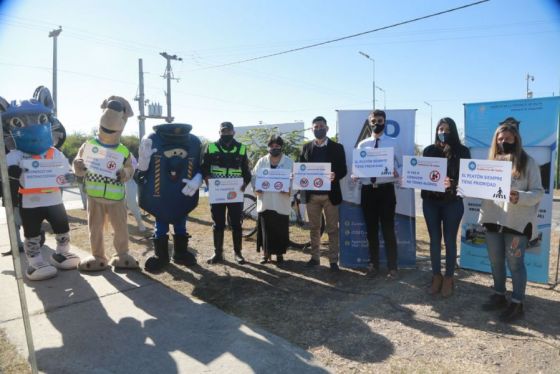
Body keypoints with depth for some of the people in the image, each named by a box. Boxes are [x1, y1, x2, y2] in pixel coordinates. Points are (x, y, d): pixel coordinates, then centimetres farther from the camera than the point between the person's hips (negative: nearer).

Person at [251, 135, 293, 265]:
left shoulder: (289, 162, 3)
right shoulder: (261, 161, 8)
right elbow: (254, 176, 10)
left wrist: (290, 190, -18)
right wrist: (255, 188, -8)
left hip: (281, 203, -1)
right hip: (265, 202, 2)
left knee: (280, 230, 4)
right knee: (265, 229, 5)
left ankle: (279, 254, 20)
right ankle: (266, 253, 20)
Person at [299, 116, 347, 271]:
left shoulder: (337, 147, 2)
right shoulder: (306, 147, 9)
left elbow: (343, 170, -2)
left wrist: (335, 175, -23)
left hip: (330, 194, -2)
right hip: (311, 194, 2)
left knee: (332, 229, 3)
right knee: (314, 228, 11)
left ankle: (333, 260, 12)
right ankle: (314, 257, 22)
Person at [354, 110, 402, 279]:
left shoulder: (393, 143, 4)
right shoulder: (362, 144, 10)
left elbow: (402, 165, 3)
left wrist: (397, 173, -18)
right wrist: (355, 175, -13)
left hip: (386, 189, -2)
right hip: (367, 190, 3)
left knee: (388, 228, 2)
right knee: (371, 229, 12)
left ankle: (392, 267, 14)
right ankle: (374, 264, 26)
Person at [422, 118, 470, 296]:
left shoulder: (462, 151, 0)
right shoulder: (429, 150, 6)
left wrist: (453, 183, -22)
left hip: (452, 202, -2)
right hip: (430, 201, 2)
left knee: (450, 240, 6)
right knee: (434, 240, 9)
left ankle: (448, 278, 20)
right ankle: (436, 276, 23)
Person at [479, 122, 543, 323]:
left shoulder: (528, 162, -3)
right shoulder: (492, 162, 11)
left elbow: (538, 192, -8)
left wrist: (520, 197, -27)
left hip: (517, 222, -5)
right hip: (493, 219, 5)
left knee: (515, 263, 3)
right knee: (495, 261, 15)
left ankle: (517, 303, 18)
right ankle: (499, 296, 31)